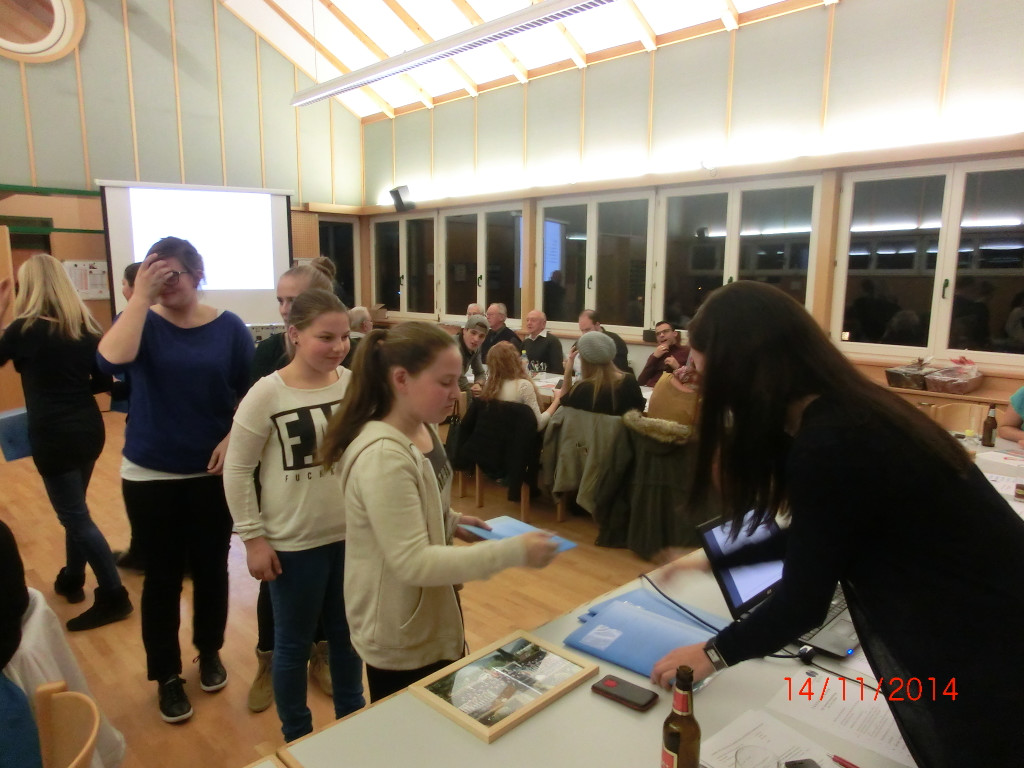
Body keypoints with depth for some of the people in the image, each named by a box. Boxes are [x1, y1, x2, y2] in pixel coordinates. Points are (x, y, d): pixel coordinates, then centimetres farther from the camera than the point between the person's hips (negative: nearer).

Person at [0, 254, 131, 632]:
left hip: (54, 437, -6)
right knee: (74, 510, 21)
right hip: (88, 430, 7)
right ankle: (71, 581, 37)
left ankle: (114, 597, 5)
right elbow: (103, 383, 7)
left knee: (76, 518, 1)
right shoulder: (85, 325, 4)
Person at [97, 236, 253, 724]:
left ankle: (210, 651, 37)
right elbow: (112, 359, -27)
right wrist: (141, 296, -26)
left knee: (211, 566, 14)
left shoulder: (228, 327, -3)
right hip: (151, 475, 0)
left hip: (214, 472, 1)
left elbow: (251, 393, 2)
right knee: (163, 574, 8)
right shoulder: (144, 322, -5)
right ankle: (166, 674, 26)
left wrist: (234, 438, -13)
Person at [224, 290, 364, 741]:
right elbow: (237, 470, -9)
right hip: (294, 543, -3)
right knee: (294, 641, 16)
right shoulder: (267, 394, -15)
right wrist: (252, 537, -9)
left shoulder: (354, 384, -5)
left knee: (347, 631, 21)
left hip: (352, 534, 3)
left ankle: (352, 719, 44)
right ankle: (297, 739, 39)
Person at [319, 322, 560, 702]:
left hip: (432, 618, 9)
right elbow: (413, 563, -31)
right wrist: (513, 552, -31)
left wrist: (452, 521, -2)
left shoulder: (422, 430, -2)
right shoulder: (383, 456, -30)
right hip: (401, 640, -8)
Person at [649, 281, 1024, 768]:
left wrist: (715, 653, -4)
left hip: (984, 657, -9)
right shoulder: (848, 410, 1)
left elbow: (803, 603, -19)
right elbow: (816, 541, 13)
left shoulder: (828, 445, -28)